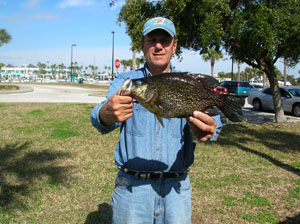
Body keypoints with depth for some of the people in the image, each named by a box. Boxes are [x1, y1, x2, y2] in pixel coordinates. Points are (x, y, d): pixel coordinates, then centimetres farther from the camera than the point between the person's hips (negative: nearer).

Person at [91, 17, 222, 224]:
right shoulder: (125, 81, 1)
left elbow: (210, 114, -14)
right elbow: (100, 119, -17)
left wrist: (207, 129, -39)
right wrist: (106, 115, -42)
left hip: (176, 188, 2)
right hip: (131, 187, -1)